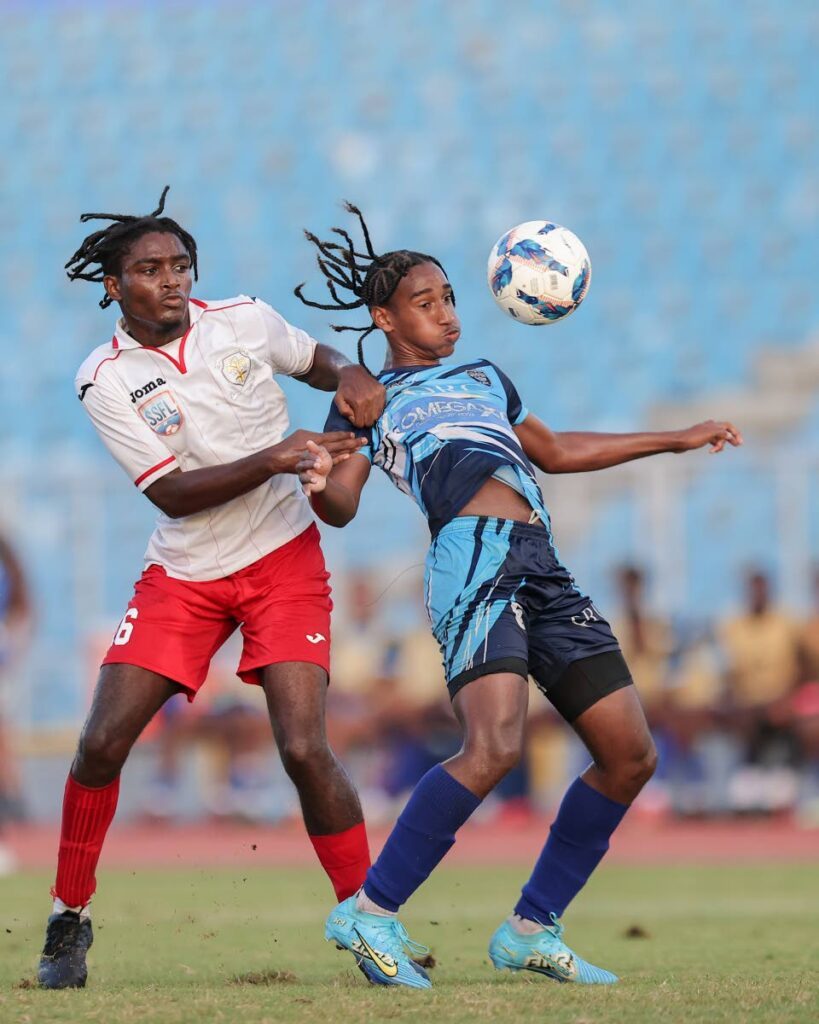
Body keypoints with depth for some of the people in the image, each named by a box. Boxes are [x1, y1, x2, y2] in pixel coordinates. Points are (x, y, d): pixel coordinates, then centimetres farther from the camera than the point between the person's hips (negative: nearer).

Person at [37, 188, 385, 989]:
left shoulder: (244, 321, -5)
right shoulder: (105, 380, -10)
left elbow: (320, 361, 15)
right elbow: (171, 492, -16)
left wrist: (353, 379, -9)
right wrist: (274, 458, -28)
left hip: (283, 562, -1)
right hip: (181, 575, 1)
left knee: (303, 749, -15)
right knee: (102, 742, -8)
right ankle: (69, 920, 11)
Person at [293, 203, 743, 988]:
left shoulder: (484, 378, 32)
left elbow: (555, 452, 44)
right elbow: (343, 504, 3)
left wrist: (675, 440, 46)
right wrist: (317, 484, -22)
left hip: (543, 572, 7)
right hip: (474, 558, -7)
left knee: (629, 754, 1)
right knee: (493, 746, -27)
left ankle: (533, 929, 11)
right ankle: (371, 914, -19)